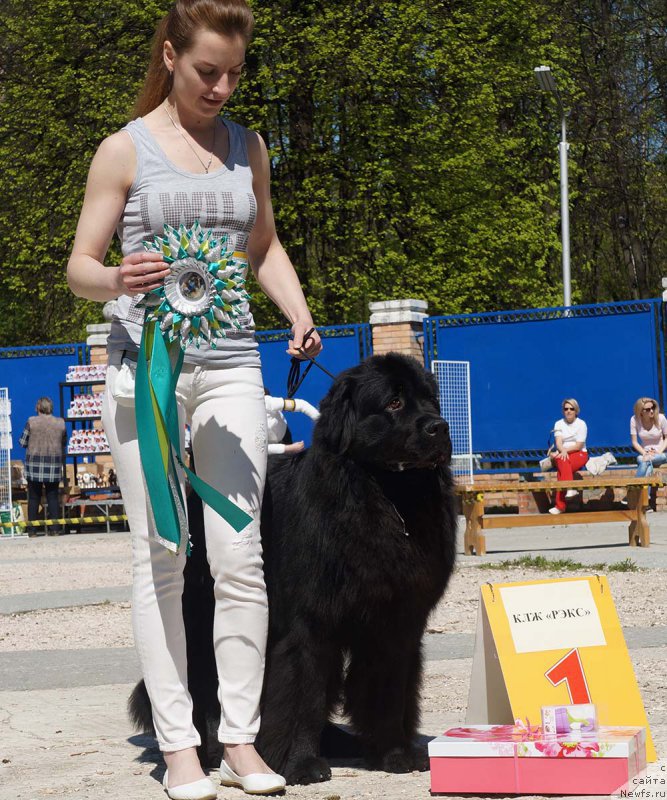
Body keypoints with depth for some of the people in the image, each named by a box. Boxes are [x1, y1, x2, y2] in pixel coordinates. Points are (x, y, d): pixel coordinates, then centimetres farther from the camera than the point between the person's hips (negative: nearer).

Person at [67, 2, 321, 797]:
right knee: (159, 557, -2)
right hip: (145, 363, -3)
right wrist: (116, 280, -22)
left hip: (230, 363, 3)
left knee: (239, 555, -2)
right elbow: (79, 267, 1)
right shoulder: (125, 150, 2)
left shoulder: (248, 147, 14)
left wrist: (299, 315, 6)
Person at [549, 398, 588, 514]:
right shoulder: (559, 424, 9)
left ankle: (560, 505, -39)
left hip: (579, 454, -2)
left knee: (562, 468, -33)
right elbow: (558, 442, -7)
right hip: (562, 454, 3)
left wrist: (563, 451, -19)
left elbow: (578, 446, -8)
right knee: (562, 460, -36)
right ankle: (570, 489, -52)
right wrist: (563, 451, -30)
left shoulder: (581, 424, 0)